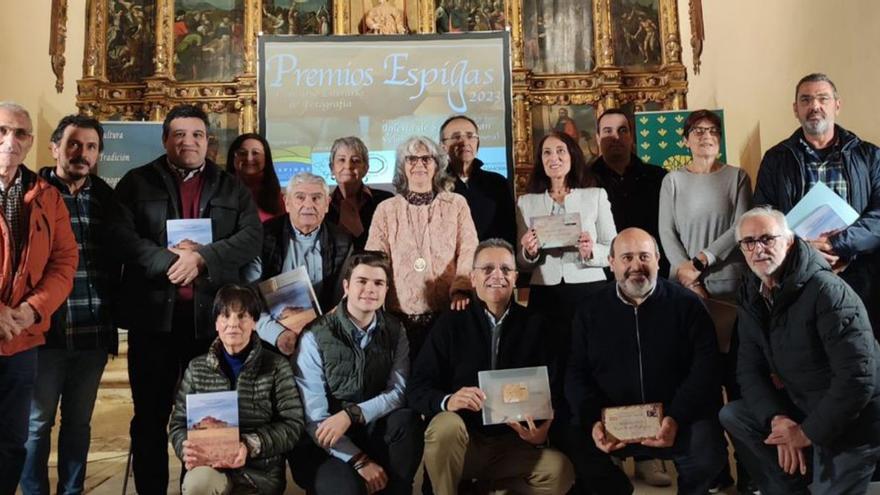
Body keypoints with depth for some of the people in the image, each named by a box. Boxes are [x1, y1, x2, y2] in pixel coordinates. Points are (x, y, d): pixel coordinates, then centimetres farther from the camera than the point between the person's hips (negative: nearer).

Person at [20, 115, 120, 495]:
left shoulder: (106, 198, 8)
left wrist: (113, 312, 8)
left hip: (93, 332, 3)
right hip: (44, 328, -2)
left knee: (79, 421, 13)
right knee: (37, 422, 7)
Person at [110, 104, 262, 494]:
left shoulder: (232, 188, 11)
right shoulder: (136, 182, 8)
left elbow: (252, 237, -3)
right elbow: (121, 236, -6)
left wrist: (202, 258, -15)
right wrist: (169, 261, -17)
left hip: (211, 315, 1)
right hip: (153, 314, -1)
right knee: (151, 413, 9)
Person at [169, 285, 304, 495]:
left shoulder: (276, 367, 2)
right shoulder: (197, 368, 10)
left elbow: (293, 424, -3)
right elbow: (178, 423, 11)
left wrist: (249, 446, -17)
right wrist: (187, 449, -12)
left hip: (260, 471, -2)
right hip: (208, 466, 2)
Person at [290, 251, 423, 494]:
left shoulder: (394, 330, 1)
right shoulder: (315, 337, -12)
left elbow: (400, 391, -9)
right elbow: (314, 415, -16)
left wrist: (351, 414, -25)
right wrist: (359, 460, -23)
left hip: (375, 435, 4)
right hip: (325, 446, -4)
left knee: (407, 420, -26)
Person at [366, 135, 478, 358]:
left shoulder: (457, 204, 10)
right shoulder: (386, 210, 11)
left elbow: (469, 252, 2)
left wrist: (461, 289, -14)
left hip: (447, 314, 0)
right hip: (401, 316, 1)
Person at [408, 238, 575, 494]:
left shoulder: (535, 324, 3)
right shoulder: (451, 322, -3)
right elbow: (416, 389, -6)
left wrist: (543, 429, -16)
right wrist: (447, 400, -28)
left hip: (513, 443, 2)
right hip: (459, 441, -1)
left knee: (559, 471, -24)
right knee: (446, 425, -34)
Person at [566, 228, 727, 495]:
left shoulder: (686, 303, 0)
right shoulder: (590, 310, 6)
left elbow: (706, 367, -6)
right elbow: (576, 373, 4)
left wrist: (676, 418, -20)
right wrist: (593, 420, -15)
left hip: (677, 417, -1)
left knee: (708, 453, -29)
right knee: (573, 449, -23)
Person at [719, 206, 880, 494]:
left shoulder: (828, 291, -25)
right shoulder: (753, 298, 0)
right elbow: (749, 370, 1)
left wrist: (809, 433, -22)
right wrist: (776, 419, -16)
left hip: (852, 423, -7)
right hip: (801, 408, 7)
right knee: (732, 415, 0)